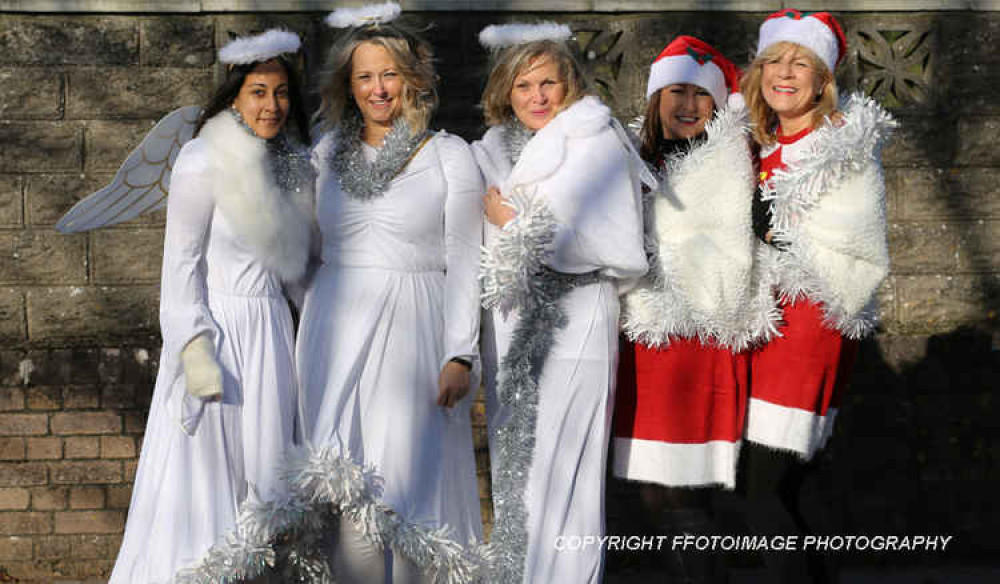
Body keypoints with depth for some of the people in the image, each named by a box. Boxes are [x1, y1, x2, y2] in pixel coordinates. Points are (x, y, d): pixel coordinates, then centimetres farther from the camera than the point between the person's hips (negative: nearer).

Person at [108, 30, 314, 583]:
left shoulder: (289, 163, 11)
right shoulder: (204, 162, -10)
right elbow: (181, 262, -10)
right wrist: (195, 347, -18)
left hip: (273, 329, 7)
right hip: (218, 330, -7)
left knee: (260, 471, 9)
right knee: (205, 472, -4)